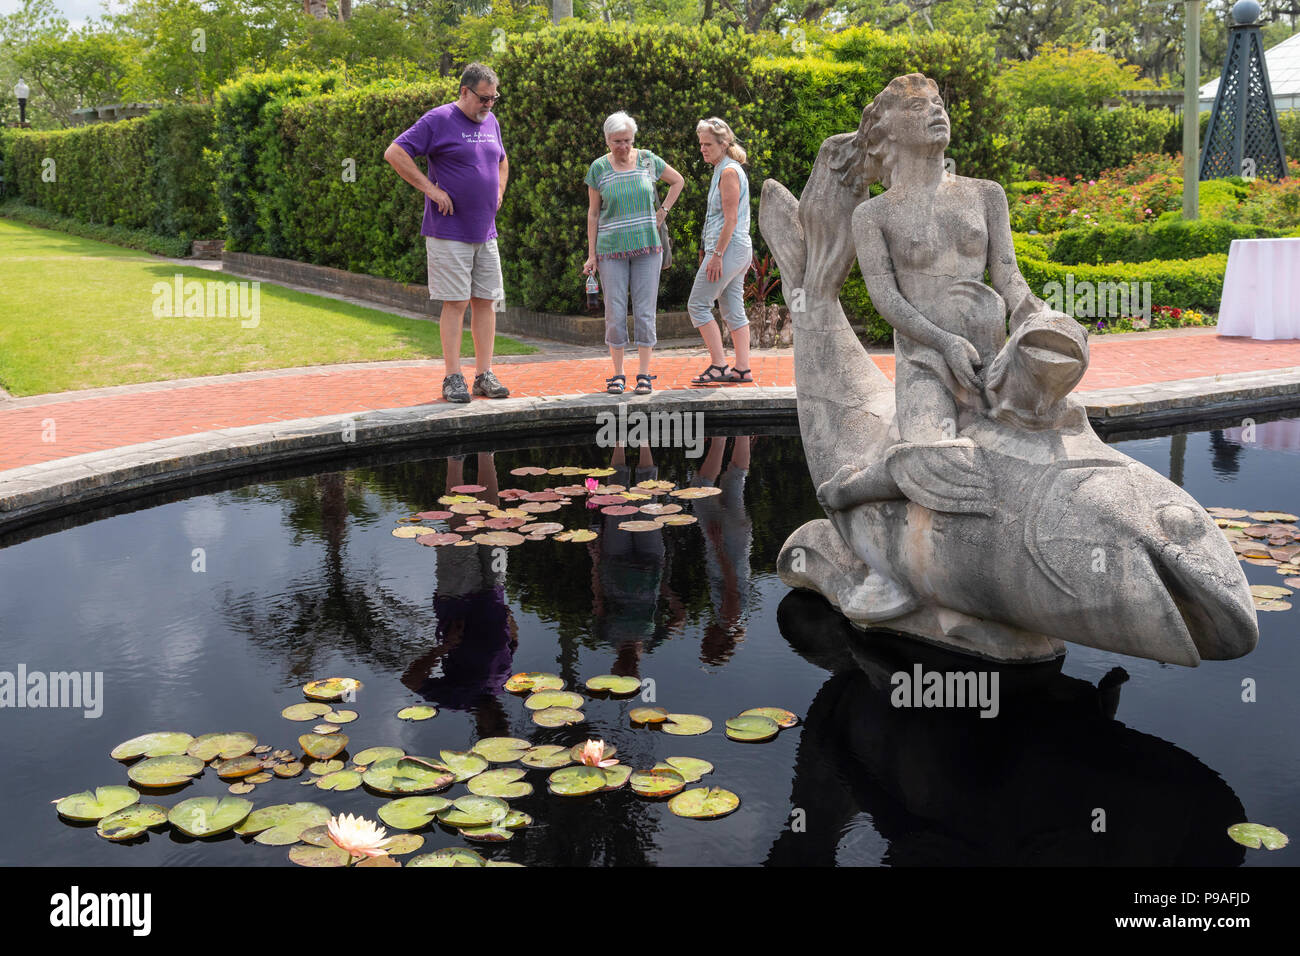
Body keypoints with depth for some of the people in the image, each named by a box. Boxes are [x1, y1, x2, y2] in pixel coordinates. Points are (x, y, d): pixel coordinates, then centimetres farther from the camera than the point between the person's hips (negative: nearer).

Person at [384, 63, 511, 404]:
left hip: (486, 232, 6)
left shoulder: (491, 122, 14)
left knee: (486, 301, 6)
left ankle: (485, 375, 12)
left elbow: (502, 161, 33)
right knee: (455, 303, -5)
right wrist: (430, 188, -14)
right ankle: (453, 379, 1)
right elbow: (395, 153, -11)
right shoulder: (439, 120, -7)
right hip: (449, 232, -6)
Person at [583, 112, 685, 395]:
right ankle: (617, 375, 8)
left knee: (645, 311, -1)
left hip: (647, 246, 1)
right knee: (615, 313, -2)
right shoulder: (599, 168, 2)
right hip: (612, 249, 0)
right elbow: (593, 213, 6)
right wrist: (591, 254, 1)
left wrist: (662, 212, 9)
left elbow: (678, 181, 20)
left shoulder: (647, 160, 4)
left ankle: (644, 375, 5)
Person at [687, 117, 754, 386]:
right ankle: (742, 369, 9)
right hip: (740, 250, 10)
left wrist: (717, 255, -20)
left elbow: (731, 219, -18)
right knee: (733, 310, 9)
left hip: (728, 248, -10)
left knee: (698, 304, -6)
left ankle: (719, 366, -8)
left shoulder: (729, 172, -12)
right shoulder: (724, 170, 18)